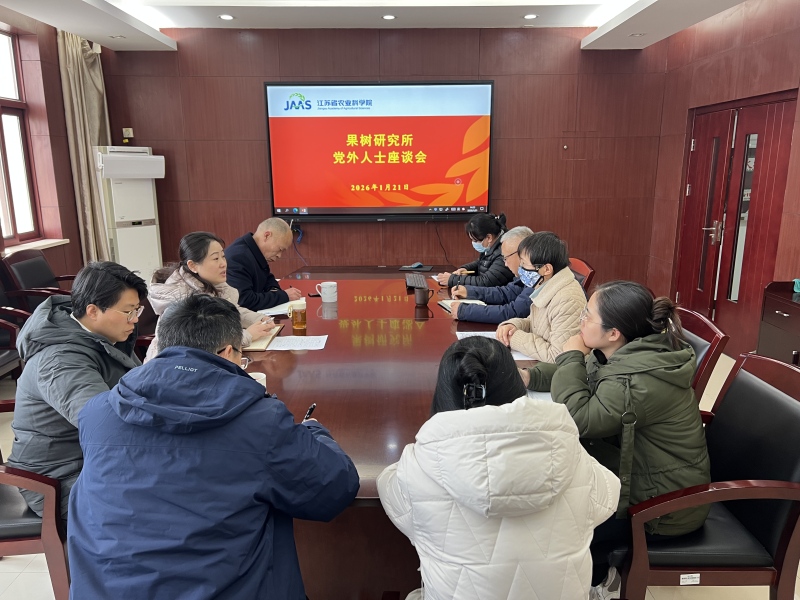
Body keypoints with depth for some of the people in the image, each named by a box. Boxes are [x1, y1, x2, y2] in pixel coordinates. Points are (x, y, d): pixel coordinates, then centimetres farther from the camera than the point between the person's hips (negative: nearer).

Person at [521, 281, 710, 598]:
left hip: (665, 503, -9)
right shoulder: (630, 353, -3)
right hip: (643, 470, 9)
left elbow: (578, 419, -30)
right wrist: (530, 375, -4)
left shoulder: (638, 383, -34)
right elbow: (580, 374, 12)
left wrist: (572, 356, -20)